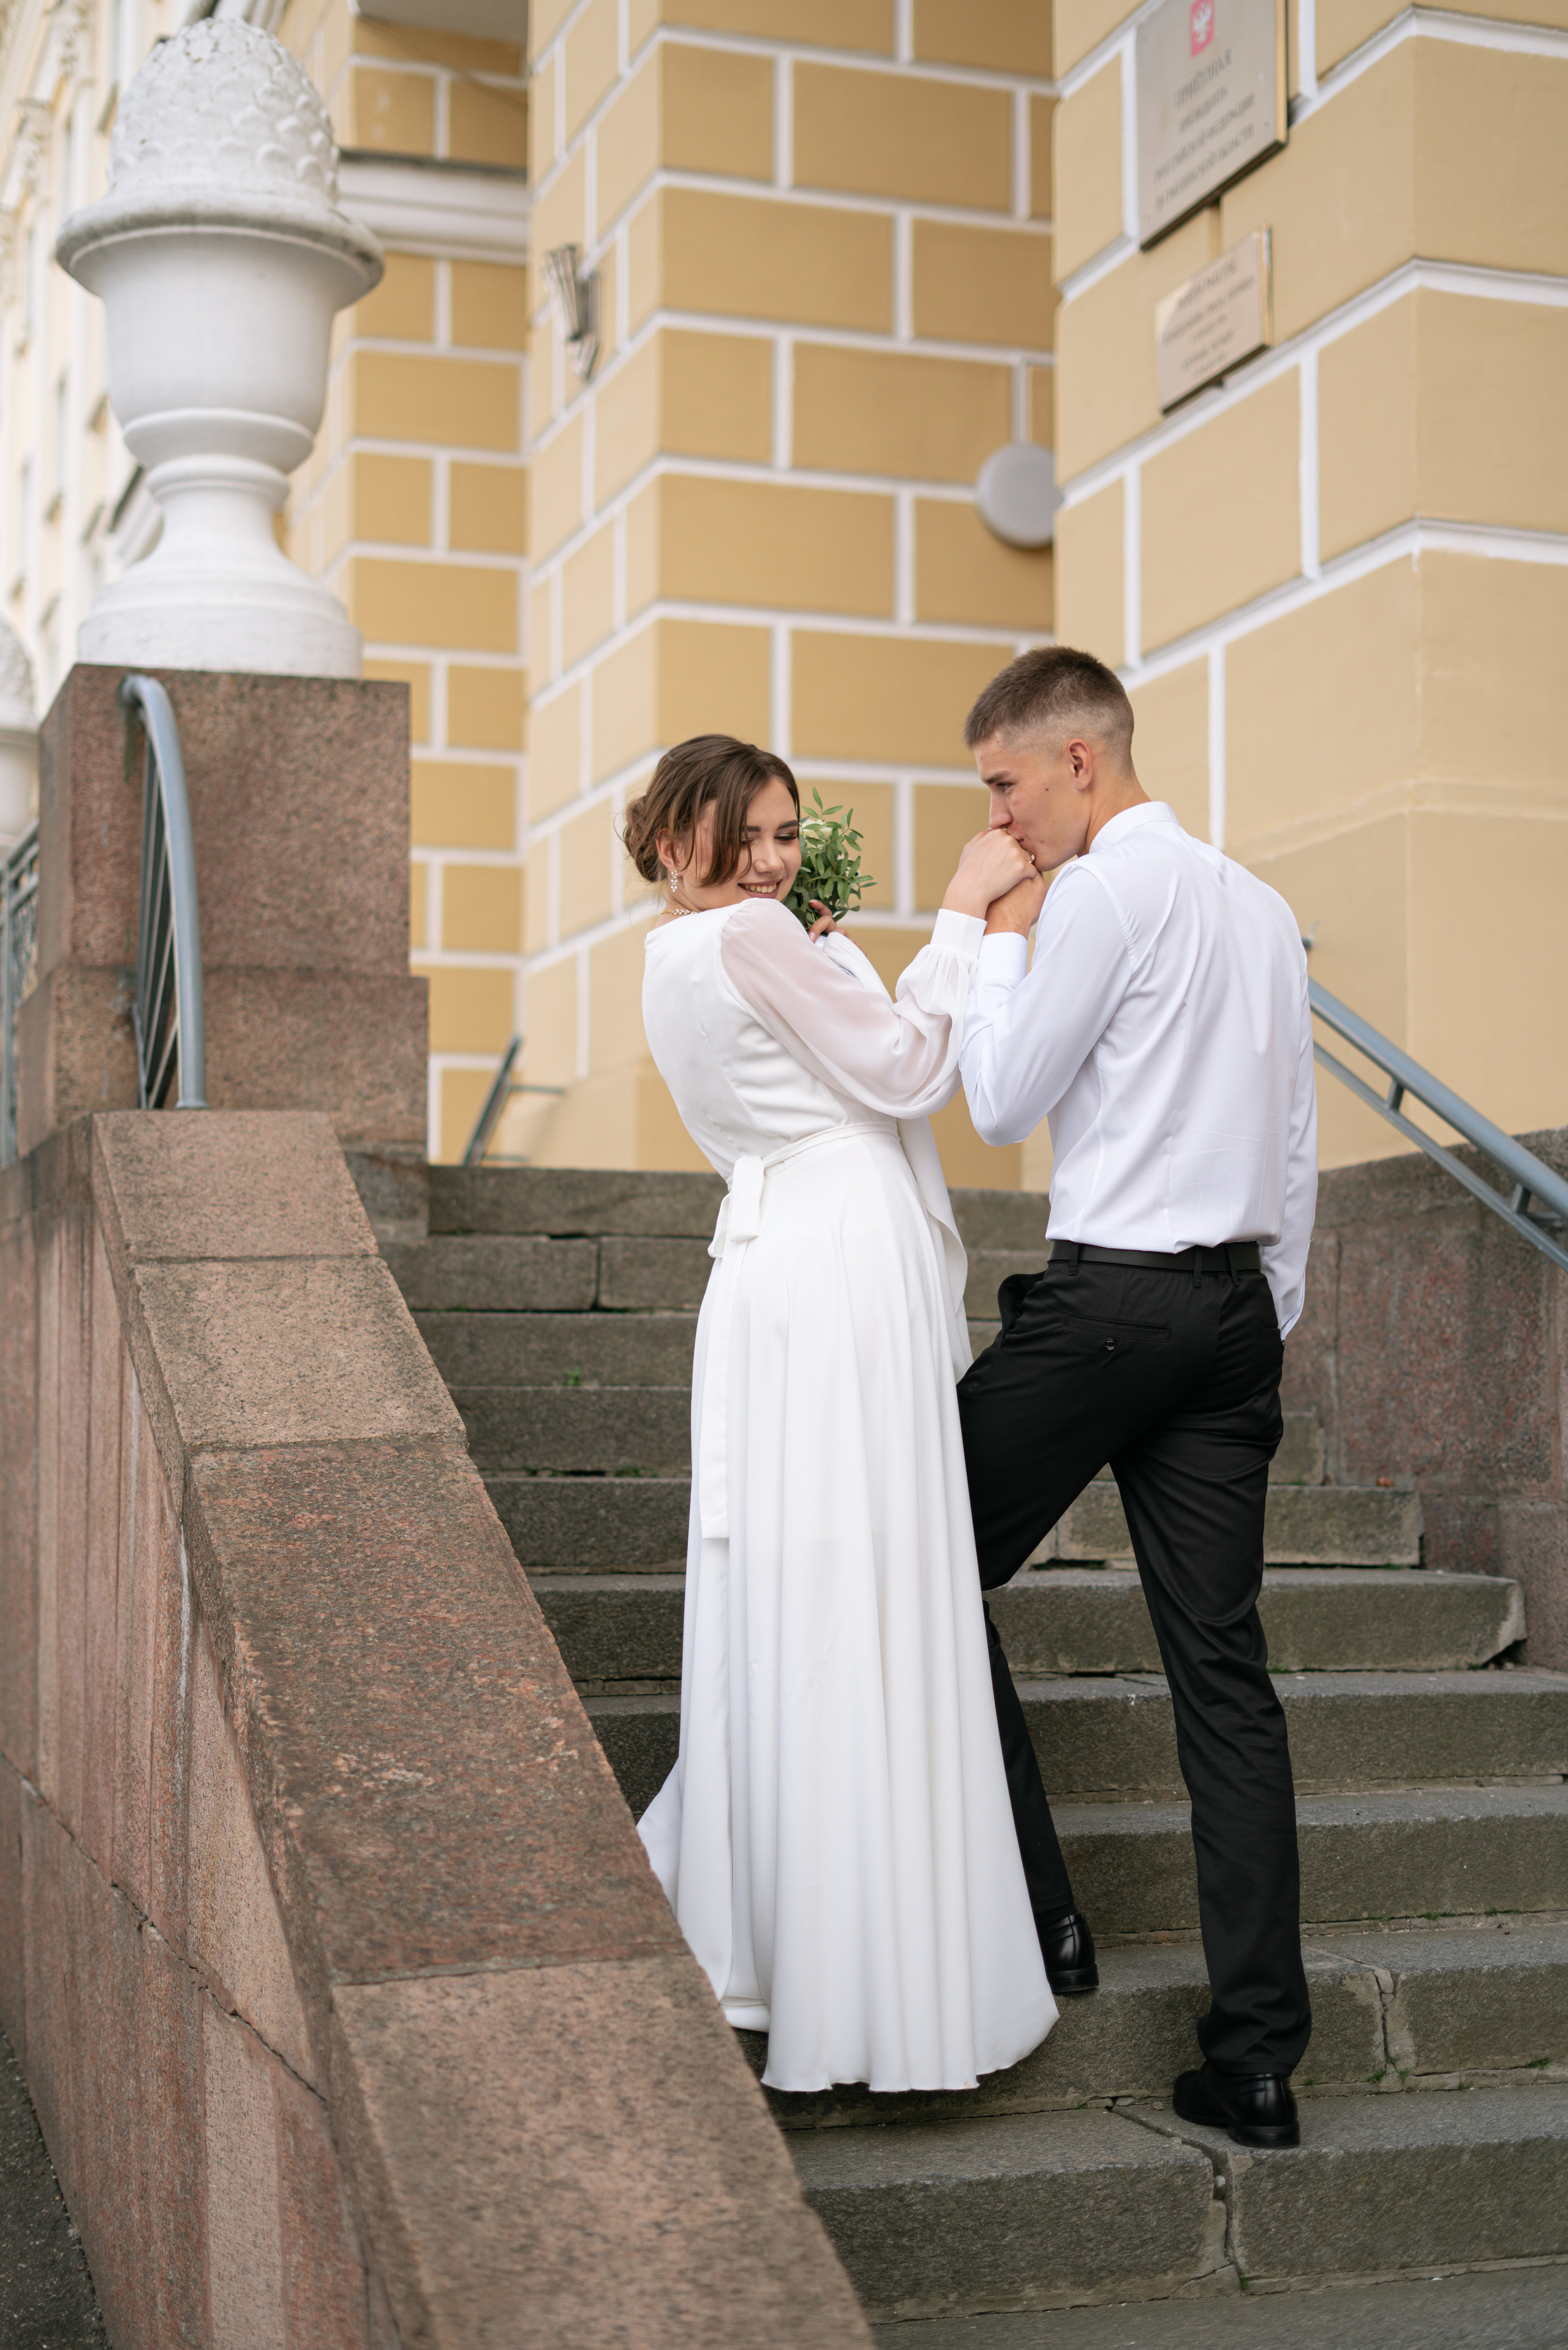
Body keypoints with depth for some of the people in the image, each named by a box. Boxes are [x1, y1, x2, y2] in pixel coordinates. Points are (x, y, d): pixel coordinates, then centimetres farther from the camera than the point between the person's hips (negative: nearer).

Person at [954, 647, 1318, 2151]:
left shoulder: (1105, 892, -9)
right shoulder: (1262, 908, 16)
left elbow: (999, 1105, -5)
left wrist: (999, 940, 6)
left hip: (1110, 1297, -8)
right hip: (1238, 1305, 8)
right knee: (1224, 1668, 5)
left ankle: (1034, 1920, 12)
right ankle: (1257, 2059, 5)